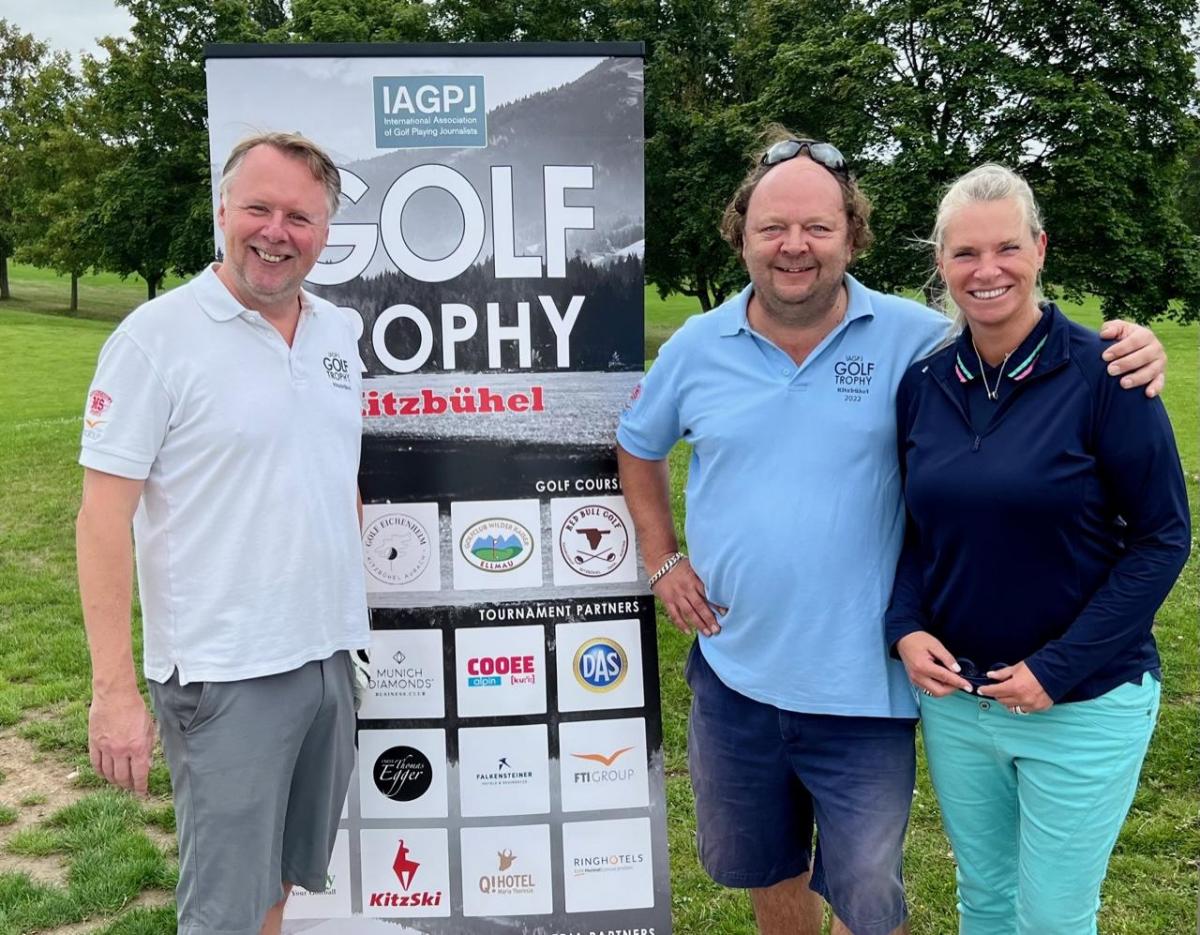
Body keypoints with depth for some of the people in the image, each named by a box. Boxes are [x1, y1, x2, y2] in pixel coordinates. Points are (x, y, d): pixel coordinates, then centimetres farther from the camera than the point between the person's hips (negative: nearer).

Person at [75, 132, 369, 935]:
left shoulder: (338, 333, 7)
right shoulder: (158, 335, -11)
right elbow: (104, 517, -13)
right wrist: (114, 687, -16)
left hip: (330, 658, 6)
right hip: (226, 675, -6)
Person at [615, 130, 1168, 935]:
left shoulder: (911, 337, -9)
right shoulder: (698, 346, -1)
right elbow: (638, 445, 14)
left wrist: (1127, 354, -19)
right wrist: (662, 560, 7)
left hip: (860, 686, -2)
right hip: (733, 672, 3)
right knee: (763, 867, 25)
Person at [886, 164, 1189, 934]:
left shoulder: (1103, 372, -13)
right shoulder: (923, 383, 0)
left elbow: (1162, 539, -11)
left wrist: (1059, 669, -16)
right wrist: (905, 628, -8)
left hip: (1084, 705, -3)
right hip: (953, 695, 4)